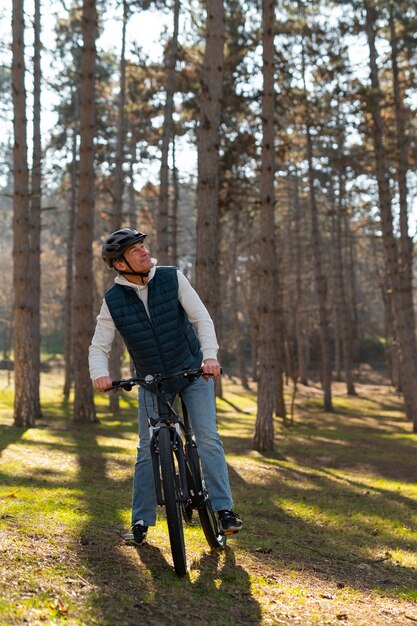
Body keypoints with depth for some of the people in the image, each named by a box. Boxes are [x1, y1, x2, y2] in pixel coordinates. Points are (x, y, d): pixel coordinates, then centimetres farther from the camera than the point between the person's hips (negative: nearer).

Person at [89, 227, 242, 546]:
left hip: (194, 371, 0)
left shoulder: (173, 278, -10)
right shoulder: (113, 301, -9)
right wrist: (99, 374, -28)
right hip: (151, 380, 1)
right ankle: (141, 522, 12)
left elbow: (202, 318, -12)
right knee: (148, 450, 1)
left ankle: (224, 508, -5)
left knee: (208, 438, -12)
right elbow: (99, 347, -7)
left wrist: (210, 355, -28)